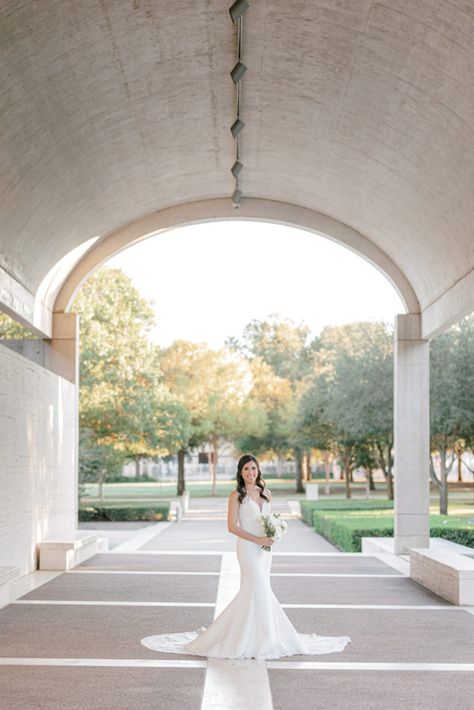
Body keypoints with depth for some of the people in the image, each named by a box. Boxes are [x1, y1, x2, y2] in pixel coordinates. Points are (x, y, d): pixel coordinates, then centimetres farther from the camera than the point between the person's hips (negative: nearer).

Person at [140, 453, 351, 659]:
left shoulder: (266, 493, 10)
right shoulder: (236, 495, -6)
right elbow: (232, 526, -11)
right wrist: (257, 539, -17)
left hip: (265, 548, 6)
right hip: (248, 547, -6)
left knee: (250, 590, 10)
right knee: (259, 590, -9)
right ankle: (258, 639, 1)